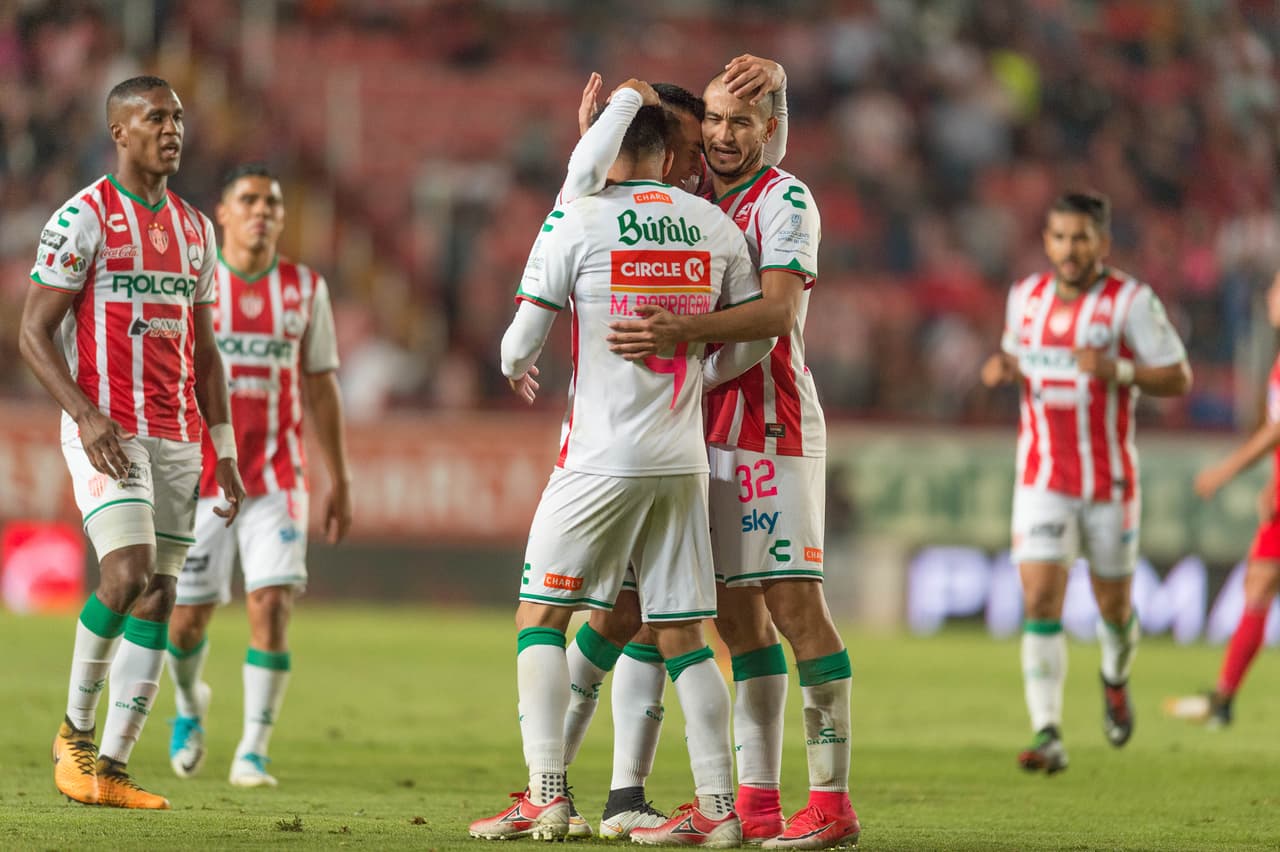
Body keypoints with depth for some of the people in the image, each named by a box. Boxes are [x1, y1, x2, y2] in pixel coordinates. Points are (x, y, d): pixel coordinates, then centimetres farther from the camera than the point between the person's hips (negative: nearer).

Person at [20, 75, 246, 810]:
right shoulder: (84, 218, -5)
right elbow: (34, 331, -7)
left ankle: (111, 768, 3)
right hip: (108, 431, -7)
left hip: (177, 437, 7)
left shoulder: (195, 229, 15)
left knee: (158, 599, 1)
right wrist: (87, 416, -19)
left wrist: (226, 449, 13)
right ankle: (76, 730, -1)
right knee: (128, 572, -21)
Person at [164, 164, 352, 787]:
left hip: (276, 478, 1)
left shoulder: (304, 289, 7)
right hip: (200, 475, -1)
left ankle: (252, 752, -7)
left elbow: (320, 386, 13)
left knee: (272, 602, -14)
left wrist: (339, 479, 12)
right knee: (188, 615, 3)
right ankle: (189, 705, 37)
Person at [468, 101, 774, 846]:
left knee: (542, 615, 6)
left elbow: (524, 337, -4)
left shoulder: (580, 221, -6)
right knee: (682, 633, 8)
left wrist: (516, 369, 19)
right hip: (684, 461, 4)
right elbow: (756, 333, 11)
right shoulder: (715, 226, 6)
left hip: (602, 458, -4)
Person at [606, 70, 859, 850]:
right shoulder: (696, 200, 15)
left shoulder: (785, 200, -8)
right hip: (709, 428, 7)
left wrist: (681, 331, -35)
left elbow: (778, 310, -21)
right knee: (738, 614, 6)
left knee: (794, 603, -11)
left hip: (773, 427, -7)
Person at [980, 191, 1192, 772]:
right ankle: (1048, 736, -14)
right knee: (1040, 602, -13)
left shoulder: (1132, 301, -10)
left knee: (1113, 607, 12)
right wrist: (1001, 368, -1)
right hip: (1043, 482, 2)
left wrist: (1120, 370, -25)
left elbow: (1178, 380, -8)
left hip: (1110, 483, -2)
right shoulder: (1025, 296, 4)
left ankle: (1116, 680, 46)